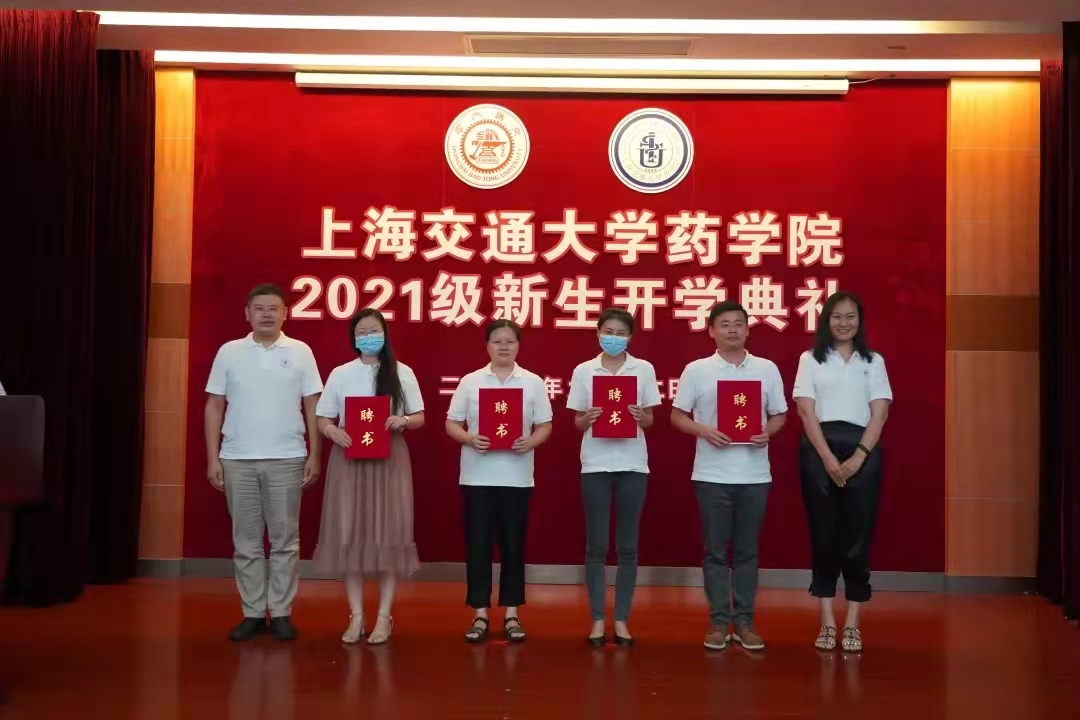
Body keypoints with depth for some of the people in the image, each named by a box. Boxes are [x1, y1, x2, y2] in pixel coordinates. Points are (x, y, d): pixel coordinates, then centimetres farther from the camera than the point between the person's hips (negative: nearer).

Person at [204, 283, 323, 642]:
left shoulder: (300, 352, 3)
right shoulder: (229, 352, 5)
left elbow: (312, 406, 4)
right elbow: (214, 407, 6)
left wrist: (314, 455, -2)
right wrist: (212, 458, 1)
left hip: (286, 459, -1)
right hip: (237, 459, 1)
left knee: (284, 539, 3)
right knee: (246, 541, 6)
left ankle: (280, 612, 11)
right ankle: (252, 612, 14)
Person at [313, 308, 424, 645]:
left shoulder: (402, 373, 4)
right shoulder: (340, 374, 6)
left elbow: (419, 418, 6)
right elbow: (322, 419, 6)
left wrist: (404, 420, -16)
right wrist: (333, 431, -16)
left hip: (390, 459, -1)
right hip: (349, 458, 1)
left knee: (389, 533, -1)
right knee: (349, 534, 0)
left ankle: (384, 616, 7)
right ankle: (356, 616, 9)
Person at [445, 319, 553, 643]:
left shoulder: (533, 383, 4)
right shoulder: (470, 382, 4)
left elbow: (545, 426, 4)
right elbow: (452, 424, 4)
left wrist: (530, 442, -16)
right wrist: (469, 439, -16)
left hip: (516, 476, 0)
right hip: (478, 475, 0)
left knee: (513, 543, 6)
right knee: (477, 543, 3)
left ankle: (511, 614, 16)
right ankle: (480, 614, 12)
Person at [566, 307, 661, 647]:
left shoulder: (644, 370, 3)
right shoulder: (583, 371, 4)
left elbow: (650, 421, 5)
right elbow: (577, 423, 5)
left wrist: (640, 416, -16)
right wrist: (587, 418, -16)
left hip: (632, 464, 0)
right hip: (595, 464, 0)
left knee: (628, 546, 4)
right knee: (596, 545, 3)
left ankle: (622, 619, 13)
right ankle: (598, 620, 11)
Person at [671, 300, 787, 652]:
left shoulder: (767, 369, 6)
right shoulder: (697, 370, 1)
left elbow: (779, 415, 11)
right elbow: (677, 415, 3)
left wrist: (767, 433, -10)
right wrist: (704, 431, -14)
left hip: (754, 473, 1)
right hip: (712, 473, -1)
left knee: (747, 550, 8)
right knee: (716, 551, 4)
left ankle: (744, 621, 16)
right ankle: (719, 621, 12)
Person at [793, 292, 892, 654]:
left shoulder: (873, 362, 10)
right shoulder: (810, 360, 7)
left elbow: (879, 413, 2)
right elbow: (807, 411, -2)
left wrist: (858, 457, -11)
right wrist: (828, 458, -13)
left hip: (862, 450, 1)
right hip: (819, 449, -1)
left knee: (858, 533, -1)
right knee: (823, 533, 1)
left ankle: (852, 624, 5)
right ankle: (827, 623, 6)